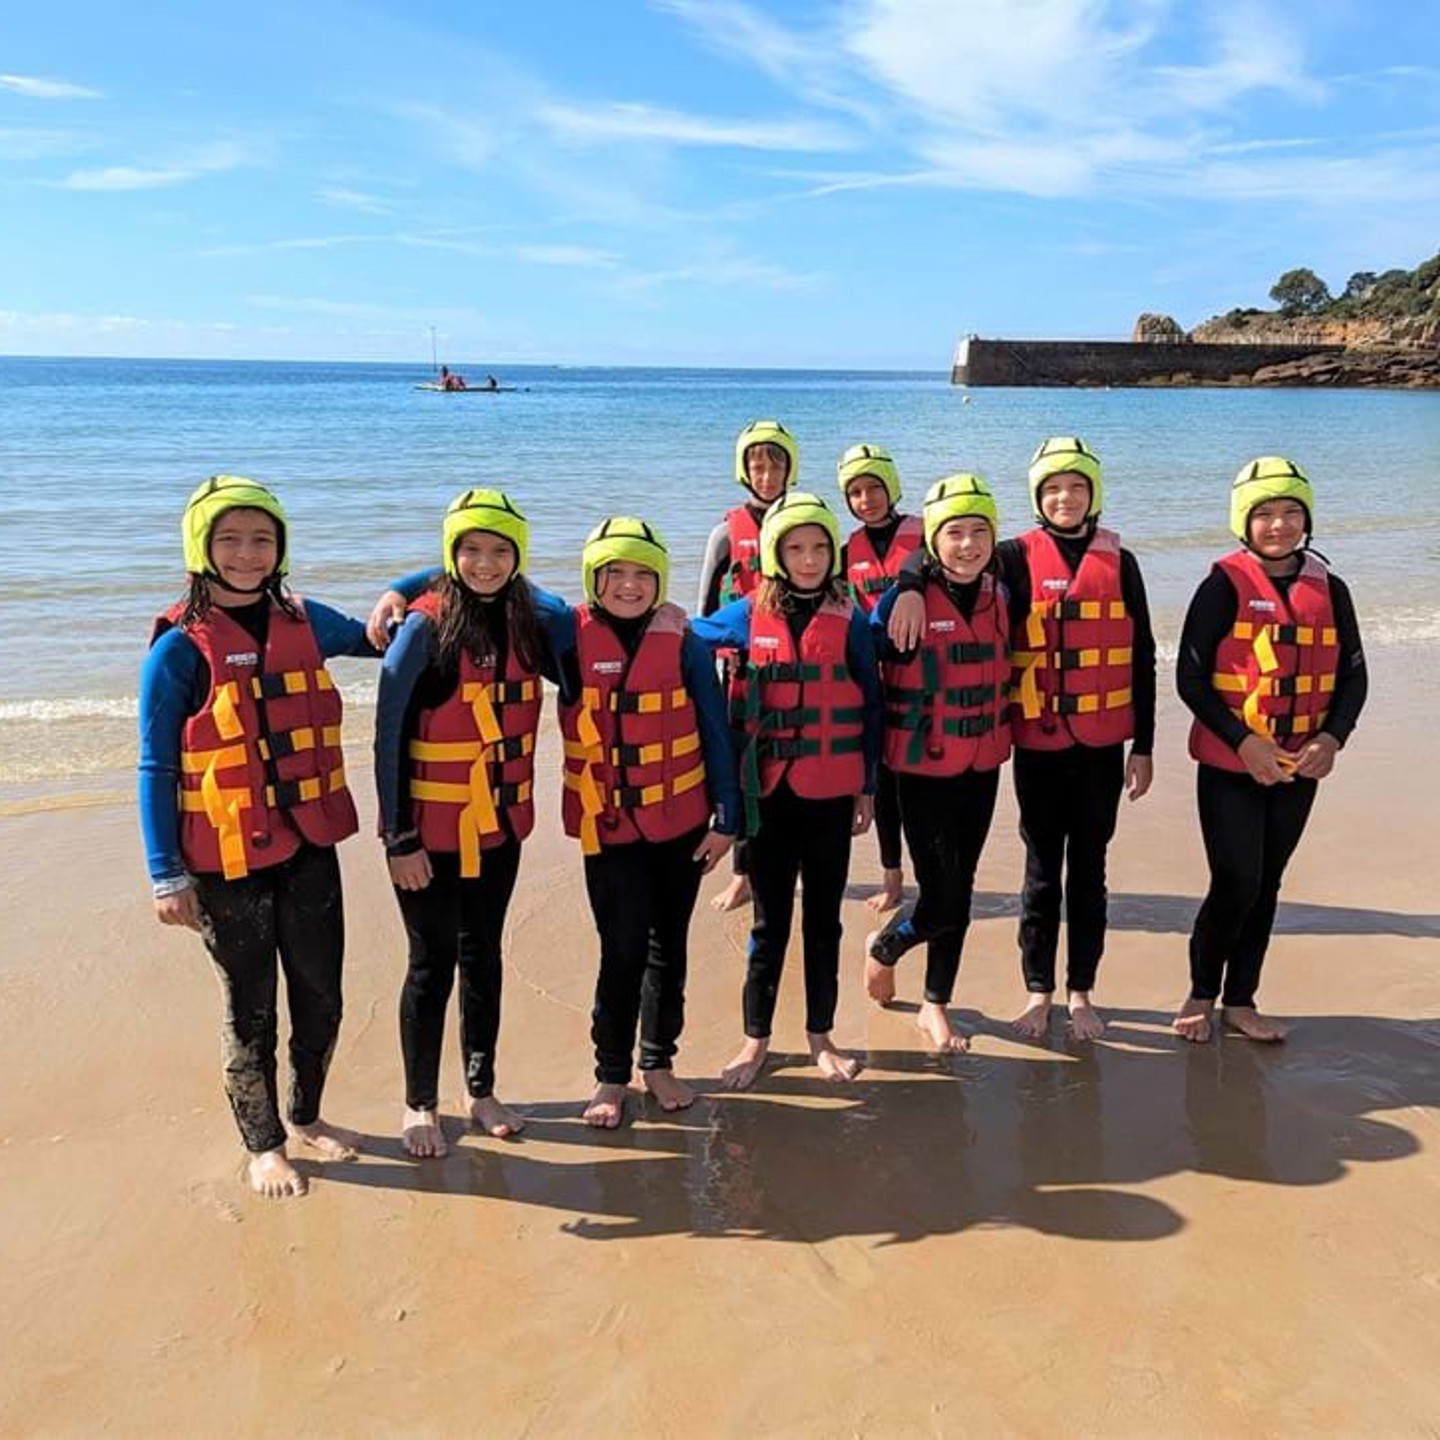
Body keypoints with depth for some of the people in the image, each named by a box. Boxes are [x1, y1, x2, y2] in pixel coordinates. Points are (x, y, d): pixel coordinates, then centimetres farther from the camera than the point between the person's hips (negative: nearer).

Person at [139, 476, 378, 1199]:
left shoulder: (304, 622, 3)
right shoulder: (180, 648, -9)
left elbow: (375, 638, 23)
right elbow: (156, 769, -7)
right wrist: (166, 876, -10)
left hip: (309, 850, 4)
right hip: (228, 864, -4)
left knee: (320, 1000, 15)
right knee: (251, 1012, 10)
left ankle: (305, 1116, 40)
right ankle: (263, 1146, 31)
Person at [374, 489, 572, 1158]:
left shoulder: (531, 623, -1)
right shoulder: (424, 628, -15)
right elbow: (389, 738, -14)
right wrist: (399, 839, -14)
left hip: (500, 826, 4)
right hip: (431, 833, -4)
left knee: (483, 956, 17)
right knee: (433, 963, 7)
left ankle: (481, 1091, 33)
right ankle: (419, 1104, 25)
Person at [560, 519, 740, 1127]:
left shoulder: (683, 641, -4)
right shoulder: (572, 636, -5)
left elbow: (716, 731, 0)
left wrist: (726, 816, -1)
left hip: (681, 821, 1)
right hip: (608, 826, -1)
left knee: (669, 946, 12)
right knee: (624, 950, -2)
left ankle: (658, 1062, 30)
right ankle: (612, 1076, 16)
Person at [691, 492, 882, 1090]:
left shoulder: (850, 621, -1)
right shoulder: (749, 615, 0)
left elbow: (871, 707, 4)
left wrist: (868, 787, 3)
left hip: (831, 791, 0)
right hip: (770, 789, 0)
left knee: (824, 917, 11)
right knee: (770, 918, 9)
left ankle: (821, 1035, 25)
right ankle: (755, 1037, 22)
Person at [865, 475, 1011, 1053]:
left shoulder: (999, 597, 4)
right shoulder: (903, 602, -12)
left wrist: (1004, 737, 13)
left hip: (982, 767, 5)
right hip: (924, 770, -5)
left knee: (959, 891, 12)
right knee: (944, 899, -6)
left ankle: (936, 1006, 29)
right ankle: (883, 948, 27)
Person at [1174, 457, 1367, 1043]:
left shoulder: (1329, 590, 4)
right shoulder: (1224, 584, -9)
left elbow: (1352, 676, 8)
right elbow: (1190, 677, -11)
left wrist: (1332, 737, -9)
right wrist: (1243, 741, -19)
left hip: (1298, 769, 4)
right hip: (1229, 767, -4)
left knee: (1266, 885, 12)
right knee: (1237, 883, -6)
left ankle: (1241, 1001, 27)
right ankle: (1202, 993, 17)